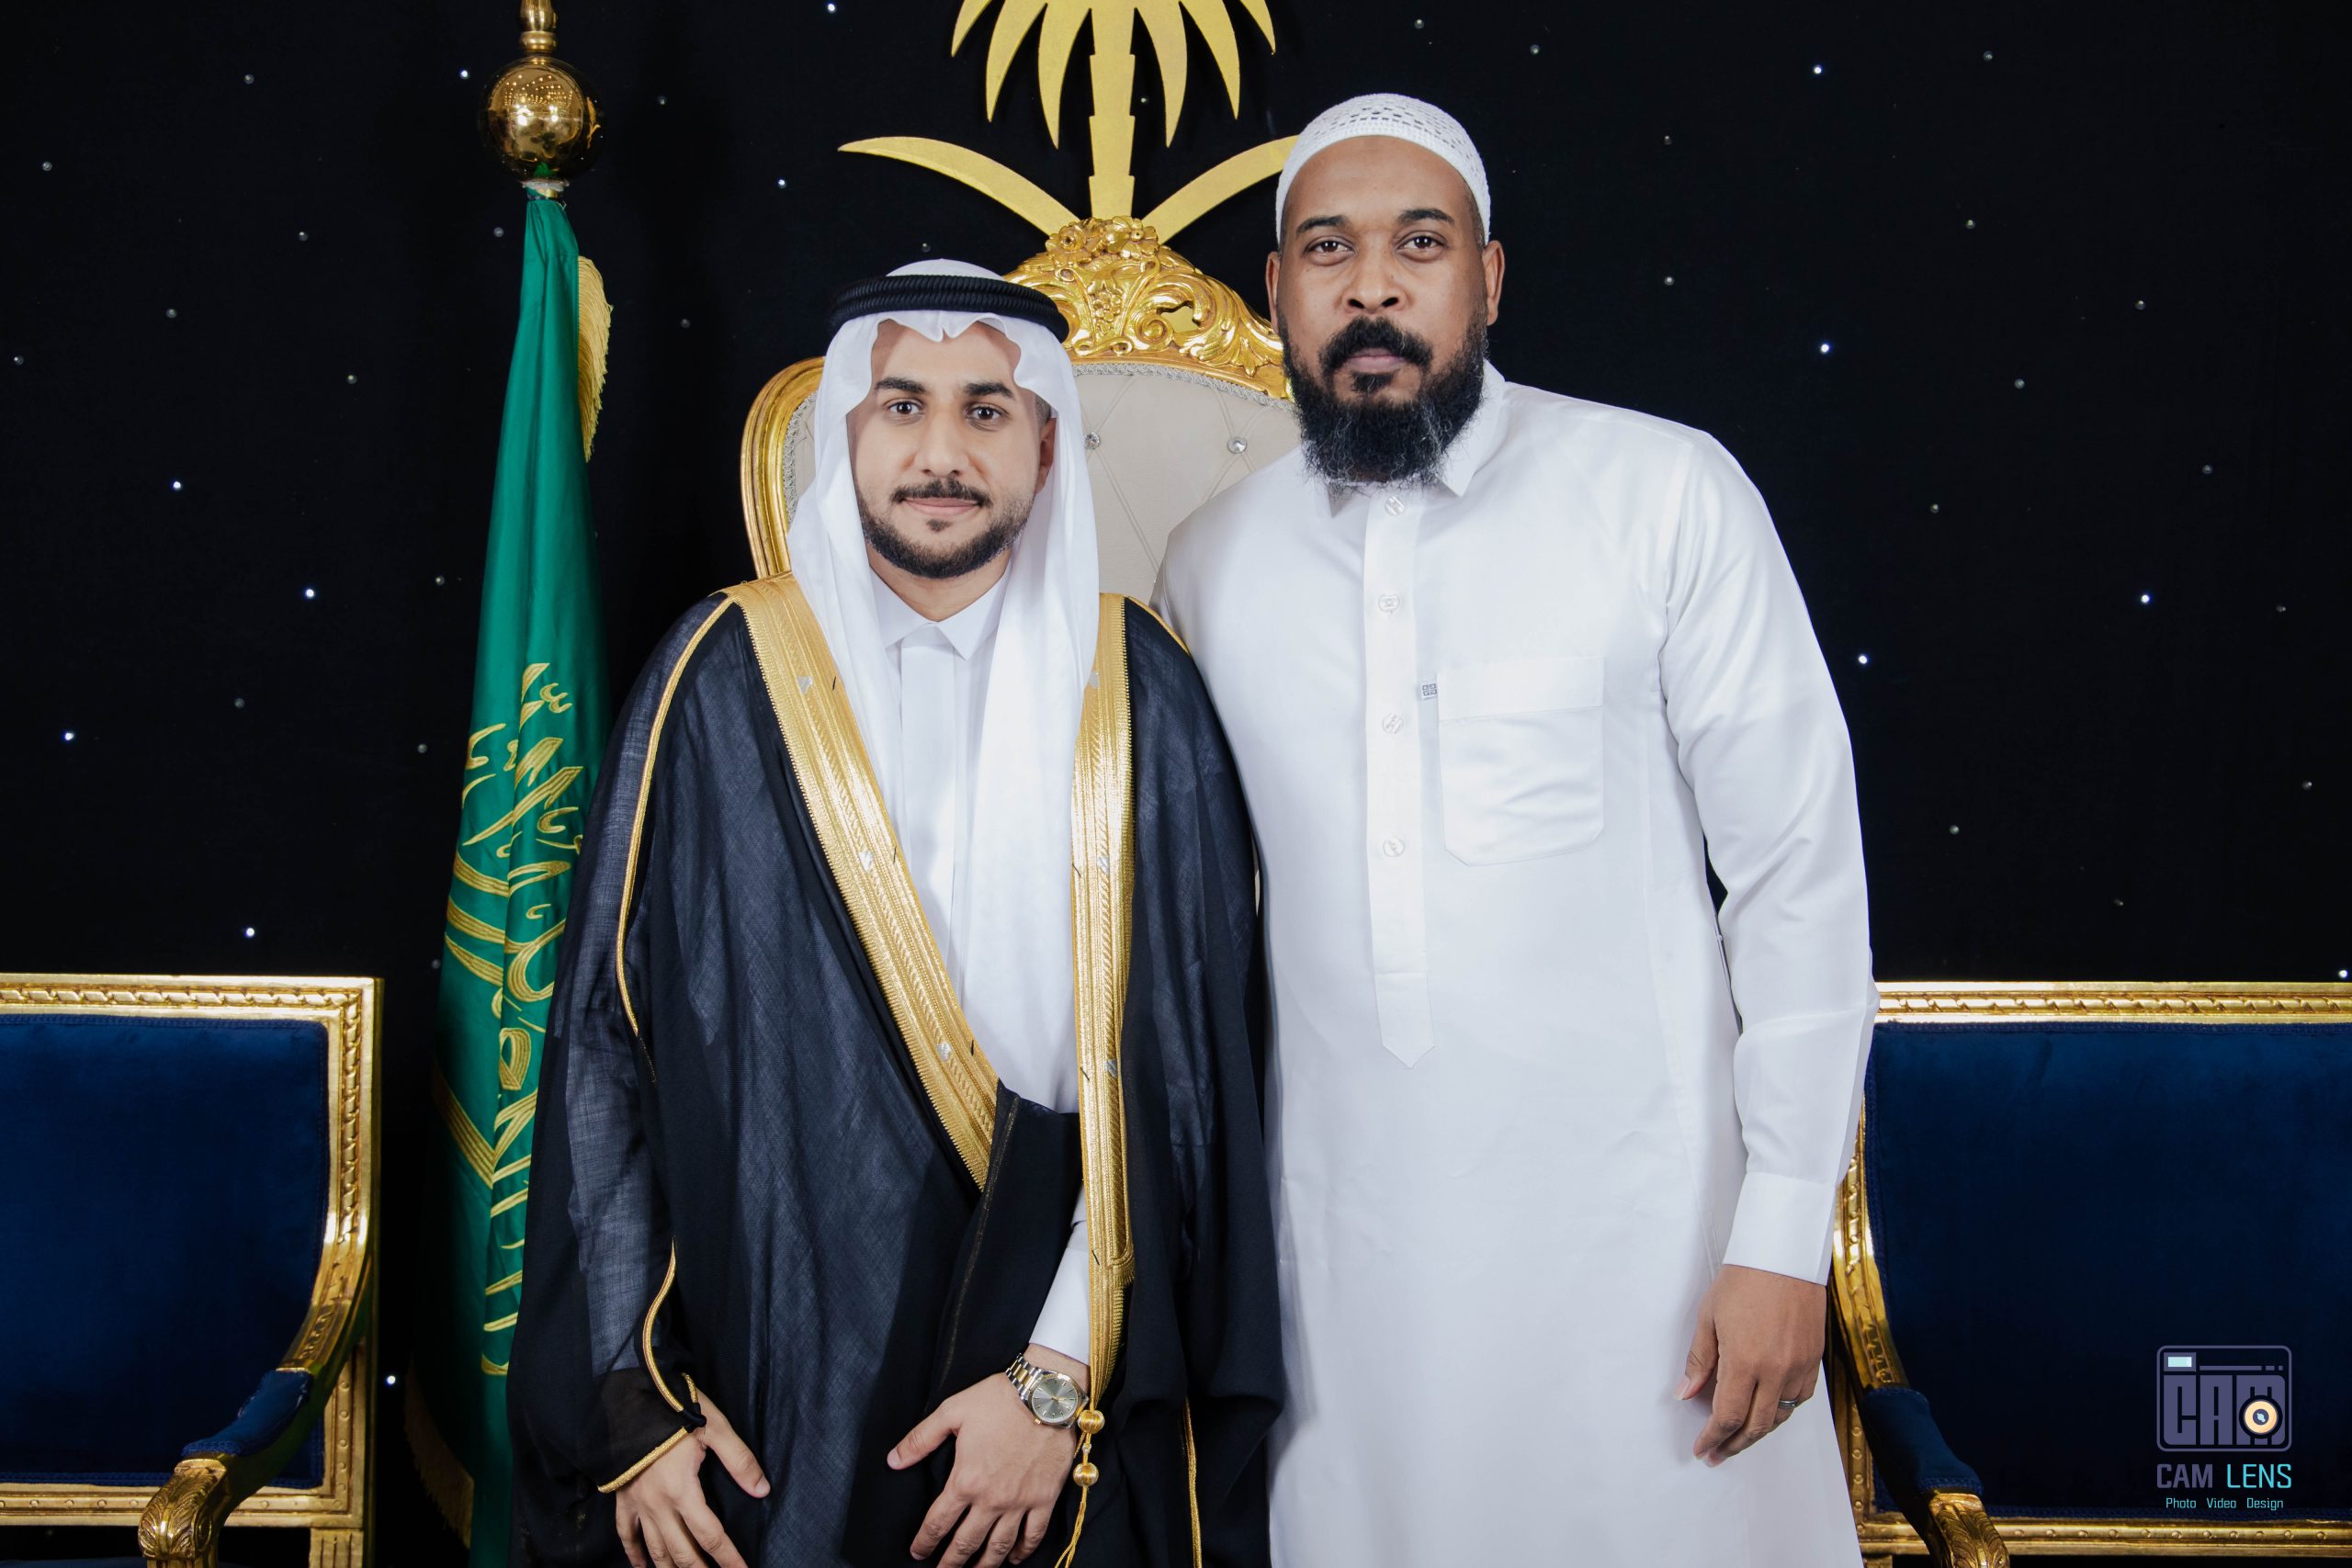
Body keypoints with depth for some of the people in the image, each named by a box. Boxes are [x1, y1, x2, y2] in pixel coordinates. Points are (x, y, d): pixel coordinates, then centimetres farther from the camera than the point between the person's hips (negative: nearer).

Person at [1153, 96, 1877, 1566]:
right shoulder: (1214, 560, 3)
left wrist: (1786, 1233, -8)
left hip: (1634, 1224, -3)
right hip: (1344, 1244, 3)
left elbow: (1800, 870, -7)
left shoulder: (1667, 495, -9)